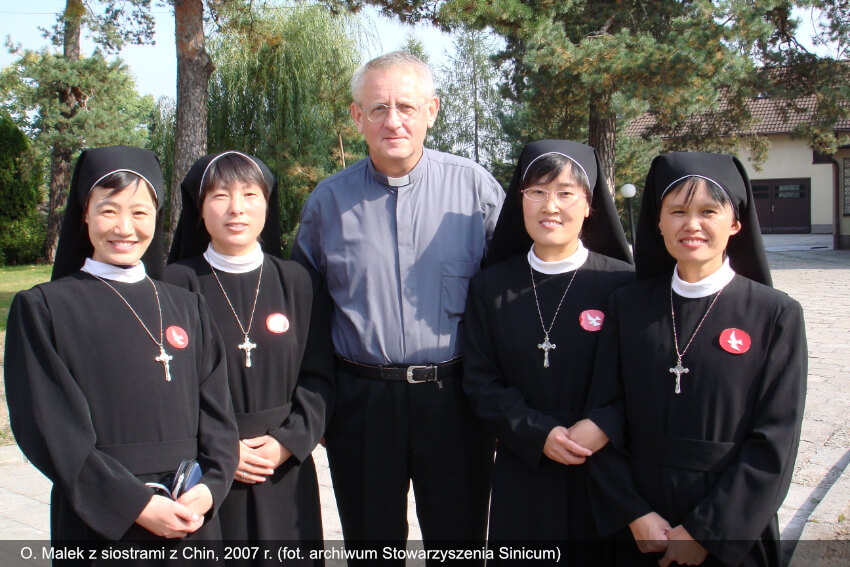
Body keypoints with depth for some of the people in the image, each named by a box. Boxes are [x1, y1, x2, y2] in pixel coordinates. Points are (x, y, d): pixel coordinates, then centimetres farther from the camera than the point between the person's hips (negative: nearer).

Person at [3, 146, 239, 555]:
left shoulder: (187, 307, 9)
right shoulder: (43, 308, -2)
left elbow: (216, 410, 4)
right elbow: (52, 429, -9)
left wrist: (209, 488, -12)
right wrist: (136, 504, -15)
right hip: (99, 526, -3)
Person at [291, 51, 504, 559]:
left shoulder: (476, 186, -3)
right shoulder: (328, 201, 2)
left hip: (453, 399, -1)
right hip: (361, 402, 1)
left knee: (460, 539, 13)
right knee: (371, 540, 16)